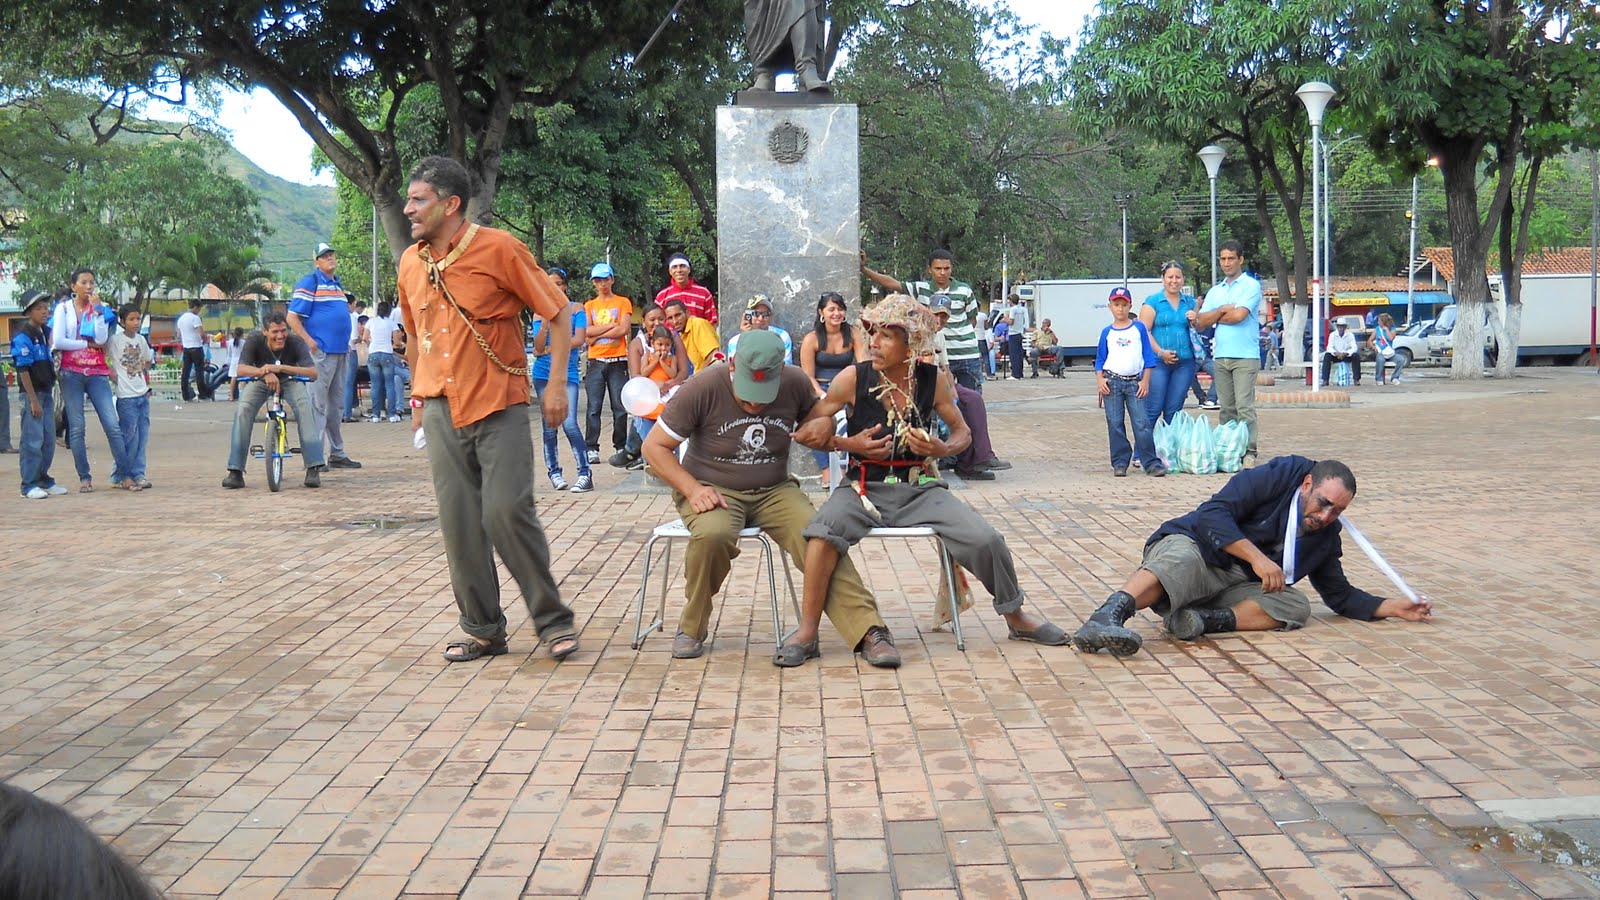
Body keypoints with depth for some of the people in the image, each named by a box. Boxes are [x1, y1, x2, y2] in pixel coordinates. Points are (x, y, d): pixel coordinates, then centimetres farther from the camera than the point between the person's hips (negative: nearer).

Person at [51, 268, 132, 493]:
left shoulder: (101, 308, 9)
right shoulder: (64, 308, 5)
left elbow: (102, 339, -6)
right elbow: (58, 341, -6)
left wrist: (97, 309, -8)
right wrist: (88, 344, -5)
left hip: (97, 373, 1)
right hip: (71, 372, -1)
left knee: (112, 424, -7)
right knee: (76, 428, -1)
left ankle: (124, 473, -4)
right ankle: (84, 478, 4)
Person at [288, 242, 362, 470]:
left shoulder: (338, 284, 19)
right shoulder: (310, 283, -5)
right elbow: (292, 318, -11)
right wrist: (311, 343, -17)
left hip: (341, 352, 8)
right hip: (321, 353, -8)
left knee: (335, 405, 14)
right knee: (318, 404, -8)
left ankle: (337, 454, 20)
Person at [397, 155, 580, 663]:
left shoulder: (498, 249, -8)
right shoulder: (410, 263, 9)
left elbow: (558, 313, -4)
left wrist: (556, 384, -9)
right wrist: (418, 398, 23)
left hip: (500, 408, -5)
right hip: (442, 411, 5)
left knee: (507, 512, -13)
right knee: (459, 524, 4)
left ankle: (553, 621, 3)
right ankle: (484, 630, 15)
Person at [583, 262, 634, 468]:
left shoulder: (623, 302, 7)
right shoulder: (589, 306, 14)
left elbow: (624, 329, -7)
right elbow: (586, 332, 1)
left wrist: (598, 334, -4)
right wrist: (612, 326, -6)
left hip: (618, 361, -2)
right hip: (596, 362, 2)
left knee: (620, 407, -2)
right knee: (593, 407, -3)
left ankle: (621, 448, 3)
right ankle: (592, 449, -2)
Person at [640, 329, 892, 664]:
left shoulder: (796, 384, -4)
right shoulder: (705, 386, -13)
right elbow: (655, 447, -7)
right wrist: (692, 489, -20)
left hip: (774, 490, 2)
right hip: (713, 490, -2)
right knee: (713, 534, -36)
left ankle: (868, 630, -24)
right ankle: (692, 627, -11)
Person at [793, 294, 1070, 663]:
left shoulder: (932, 380, -1)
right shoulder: (853, 378, -6)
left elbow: (963, 432, 12)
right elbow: (808, 431, 2)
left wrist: (943, 449, -9)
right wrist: (847, 443, -14)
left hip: (920, 490, 2)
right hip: (865, 488, -2)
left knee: (986, 540, -14)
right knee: (824, 531, -33)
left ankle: (1016, 618, 14)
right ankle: (807, 630, -19)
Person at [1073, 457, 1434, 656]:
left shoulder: (1325, 536, 14)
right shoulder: (1277, 477, -6)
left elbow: (1340, 595, 22)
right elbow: (1214, 514, -15)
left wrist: (1393, 607, 10)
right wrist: (1257, 557, -23)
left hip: (1237, 586, 6)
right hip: (1193, 546, -6)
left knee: (1296, 606, -19)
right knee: (1182, 561, -42)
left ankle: (1205, 620, -36)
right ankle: (1106, 618, -64)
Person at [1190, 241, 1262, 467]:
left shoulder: (1251, 285, 1)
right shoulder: (1215, 291, 18)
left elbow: (1239, 315, -14)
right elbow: (1200, 324, 8)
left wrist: (1211, 317, 1)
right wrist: (1222, 310, -8)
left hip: (1245, 356, -5)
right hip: (1220, 355, 5)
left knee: (1245, 406, -10)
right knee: (1226, 408, 6)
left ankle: (1249, 452, -9)